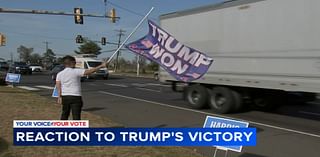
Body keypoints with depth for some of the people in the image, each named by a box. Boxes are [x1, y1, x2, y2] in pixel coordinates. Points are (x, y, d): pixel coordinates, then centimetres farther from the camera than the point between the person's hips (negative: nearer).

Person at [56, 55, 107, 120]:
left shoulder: (59, 74, 5)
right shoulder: (76, 71, -10)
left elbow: (58, 86, -1)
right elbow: (90, 71, -13)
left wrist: (59, 97, -1)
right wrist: (101, 66, -8)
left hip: (64, 97, 6)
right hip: (75, 97, -5)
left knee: (64, 115, 19)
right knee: (76, 116, -2)